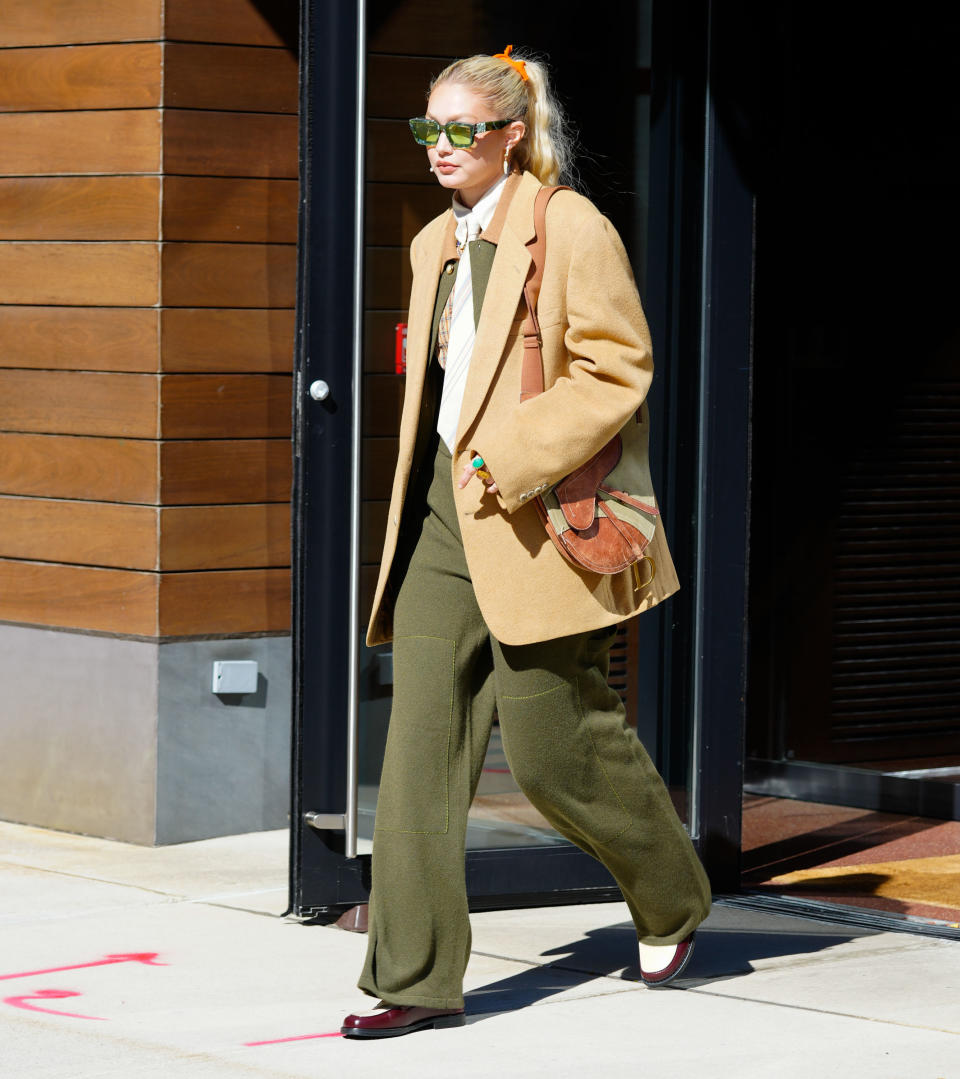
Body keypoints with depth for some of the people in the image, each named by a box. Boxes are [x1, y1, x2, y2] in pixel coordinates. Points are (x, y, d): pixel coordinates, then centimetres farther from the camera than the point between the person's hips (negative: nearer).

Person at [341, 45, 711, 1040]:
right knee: (422, 741, -2)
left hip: (533, 524, -7)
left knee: (552, 746, 0)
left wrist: (508, 460, -19)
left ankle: (672, 903, 26)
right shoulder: (435, 244, 15)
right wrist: (440, 481, 17)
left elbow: (617, 368, -13)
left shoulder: (570, 228, -8)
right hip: (440, 519, 7)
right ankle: (417, 978, -1)